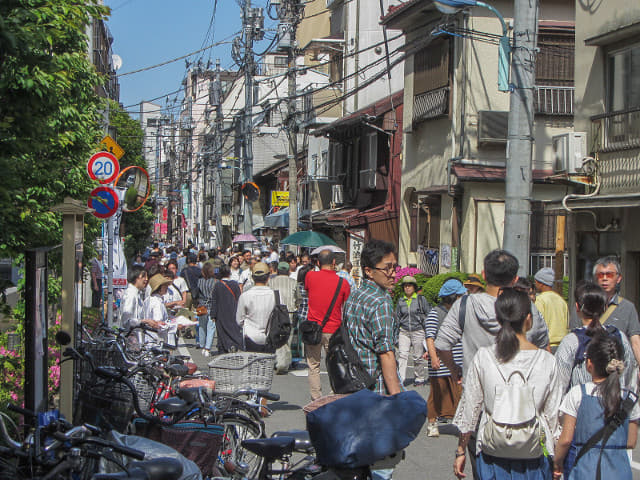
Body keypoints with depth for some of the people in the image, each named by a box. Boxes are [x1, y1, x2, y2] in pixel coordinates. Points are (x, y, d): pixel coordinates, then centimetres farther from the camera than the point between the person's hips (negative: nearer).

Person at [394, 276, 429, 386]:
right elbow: (397, 317, 17)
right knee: (402, 355, -10)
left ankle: (420, 378, 18)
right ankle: (400, 379, -15)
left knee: (418, 356, 3)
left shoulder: (421, 299, 1)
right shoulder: (401, 300, 10)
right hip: (404, 331, 2)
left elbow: (428, 315, 5)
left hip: (418, 331, -2)